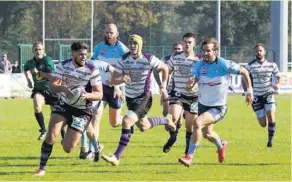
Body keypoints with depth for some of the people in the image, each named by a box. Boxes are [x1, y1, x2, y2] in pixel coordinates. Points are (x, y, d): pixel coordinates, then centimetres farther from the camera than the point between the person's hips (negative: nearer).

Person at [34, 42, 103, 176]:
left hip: (82, 111, -2)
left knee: (68, 148, -7)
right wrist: (63, 88, -35)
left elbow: (99, 94, -13)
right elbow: (52, 86, -13)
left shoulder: (92, 71, -13)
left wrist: (87, 95, -35)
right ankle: (42, 168, -9)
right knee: (51, 135, -22)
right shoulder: (63, 66, -7)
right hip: (63, 105, 2)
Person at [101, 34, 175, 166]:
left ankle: (116, 157, -24)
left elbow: (165, 68, 2)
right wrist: (122, 79, -29)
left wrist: (163, 87, -1)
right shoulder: (124, 59, -6)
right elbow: (113, 80, -7)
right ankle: (166, 120, 56)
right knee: (143, 127, 25)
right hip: (130, 99, 6)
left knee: (126, 122, -25)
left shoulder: (149, 60, -17)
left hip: (143, 99, -6)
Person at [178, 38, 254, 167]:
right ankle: (221, 145, 60)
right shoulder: (198, 66, -11)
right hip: (203, 105, 5)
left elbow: (244, 72, -4)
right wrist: (189, 84, -42)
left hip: (218, 107, -5)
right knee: (207, 134, 24)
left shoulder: (224, 65, -19)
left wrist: (249, 91, -6)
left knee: (197, 123, -28)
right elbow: (188, 87, -17)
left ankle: (189, 157, -21)